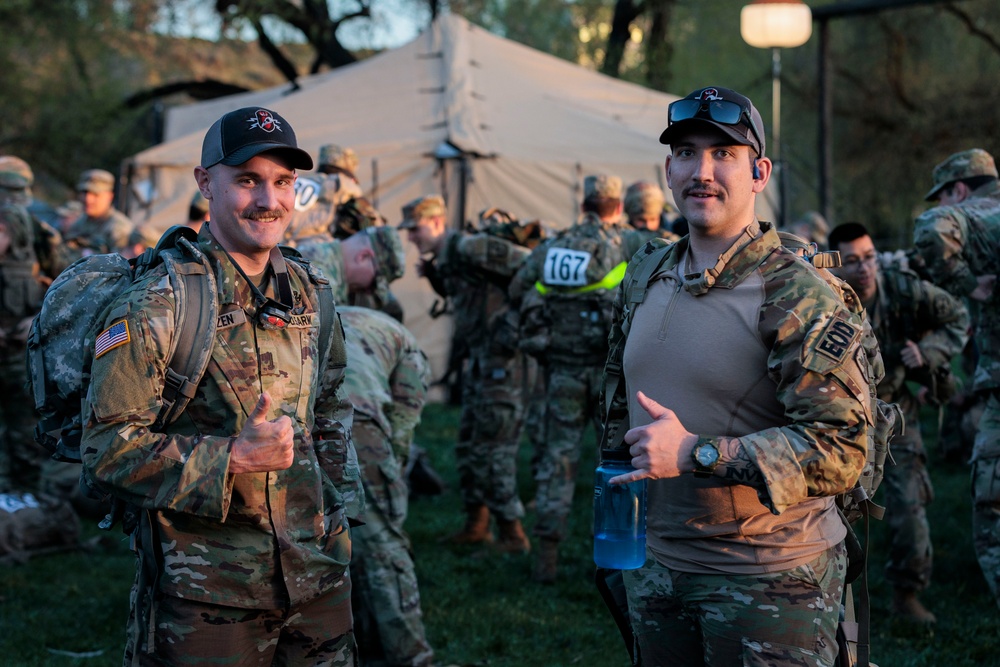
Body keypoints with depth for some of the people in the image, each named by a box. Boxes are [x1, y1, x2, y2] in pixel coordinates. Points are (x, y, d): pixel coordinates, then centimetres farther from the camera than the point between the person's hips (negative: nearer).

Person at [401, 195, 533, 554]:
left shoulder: (469, 248, -17)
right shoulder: (446, 259, 12)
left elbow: (530, 265, -19)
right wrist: (431, 272, 11)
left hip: (503, 360, -10)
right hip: (479, 362, 10)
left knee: (493, 449, -6)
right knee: (468, 447, 16)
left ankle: (513, 534, 2)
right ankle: (476, 524, 27)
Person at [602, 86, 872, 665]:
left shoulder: (798, 297, -14)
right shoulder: (646, 275, 7)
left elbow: (842, 449, -21)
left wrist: (696, 454, -24)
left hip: (771, 579, -6)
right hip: (657, 568, 6)